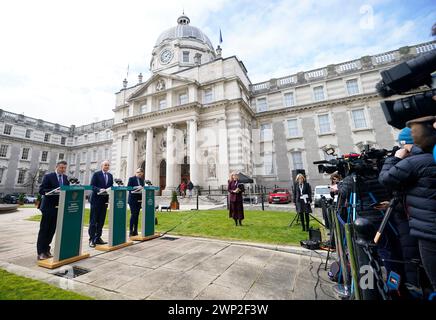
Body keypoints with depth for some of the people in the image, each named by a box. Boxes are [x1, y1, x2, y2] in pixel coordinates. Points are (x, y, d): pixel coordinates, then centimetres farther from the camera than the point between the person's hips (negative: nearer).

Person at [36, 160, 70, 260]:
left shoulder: (65, 178, 9)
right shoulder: (48, 176, -5)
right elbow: (41, 190, -11)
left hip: (59, 207, 5)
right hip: (48, 207, -4)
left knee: (52, 230, 11)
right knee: (44, 229, 3)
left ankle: (46, 249, 23)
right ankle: (41, 252, 11)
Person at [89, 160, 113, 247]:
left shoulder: (110, 176, 12)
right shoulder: (96, 174, -2)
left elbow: (111, 187, 12)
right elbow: (92, 186, -9)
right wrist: (100, 189, -24)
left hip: (105, 200, 5)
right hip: (96, 199, -5)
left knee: (101, 220, 10)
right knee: (93, 220, 2)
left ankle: (98, 238, 20)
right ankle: (92, 239, 9)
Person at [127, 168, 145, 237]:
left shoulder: (141, 180, 14)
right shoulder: (131, 179, -2)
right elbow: (128, 187, -9)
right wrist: (135, 188, -21)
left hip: (139, 199, 5)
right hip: (132, 199, -5)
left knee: (137, 215, 9)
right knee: (133, 214, -8)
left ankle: (135, 231, 16)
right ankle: (131, 231, 0)